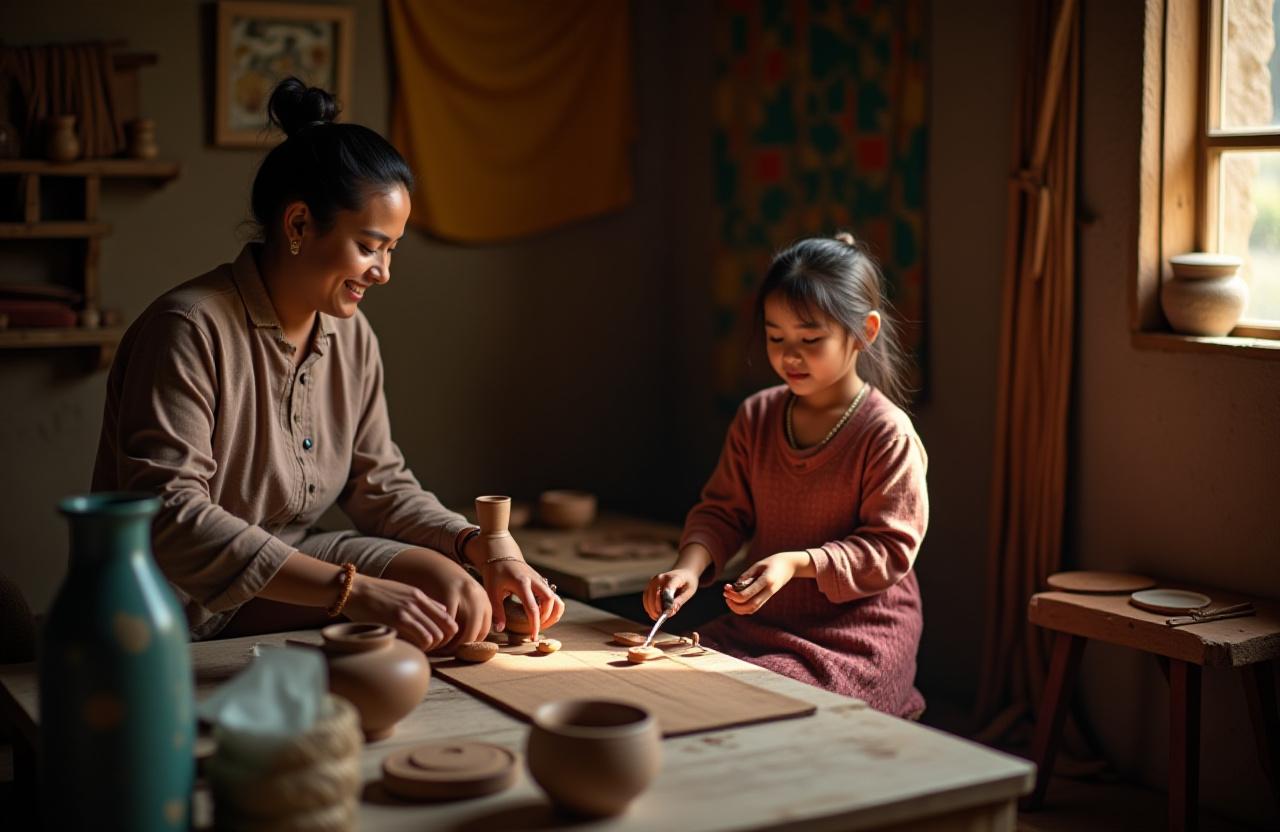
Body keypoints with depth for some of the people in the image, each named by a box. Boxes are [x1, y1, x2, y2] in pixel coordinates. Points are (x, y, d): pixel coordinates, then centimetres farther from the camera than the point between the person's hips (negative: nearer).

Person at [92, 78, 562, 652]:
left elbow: (379, 485, 9)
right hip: (189, 618, -8)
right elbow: (168, 518, -29)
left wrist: (484, 545, -10)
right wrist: (351, 590, -35)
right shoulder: (190, 329, -21)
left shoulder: (351, 337, 4)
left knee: (459, 599, -14)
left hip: (286, 569, 8)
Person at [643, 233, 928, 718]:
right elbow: (723, 511, 9)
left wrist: (797, 563, -24)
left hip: (856, 634, -6)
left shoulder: (887, 433, -13)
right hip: (759, 621, 6)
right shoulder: (755, 417, 6)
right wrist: (689, 566, -12)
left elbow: (891, 548, -12)